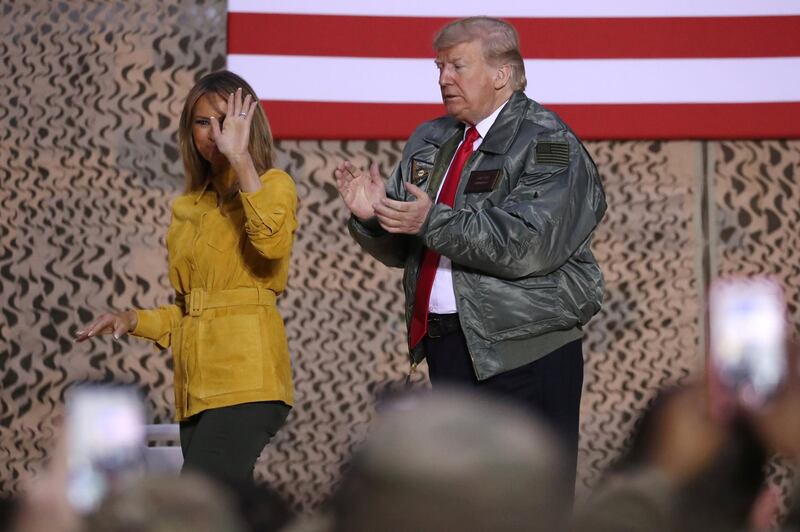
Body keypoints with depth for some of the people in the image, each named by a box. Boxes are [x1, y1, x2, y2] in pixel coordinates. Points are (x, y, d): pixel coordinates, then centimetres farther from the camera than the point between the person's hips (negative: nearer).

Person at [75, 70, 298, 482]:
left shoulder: (273, 185, 1)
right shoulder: (189, 206, 20)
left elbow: (271, 243, -24)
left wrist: (239, 157, -21)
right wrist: (133, 321, 9)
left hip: (244, 375, -7)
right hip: (196, 382, 7)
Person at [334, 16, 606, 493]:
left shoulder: (548, 145, -9)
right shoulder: (429, 142, 15)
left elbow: (529, 245, -23)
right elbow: (399, 248, 16)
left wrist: (433, 221, -24)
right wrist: (372, 216, -7)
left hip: (524, 354, -8)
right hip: (448, 346, 8)